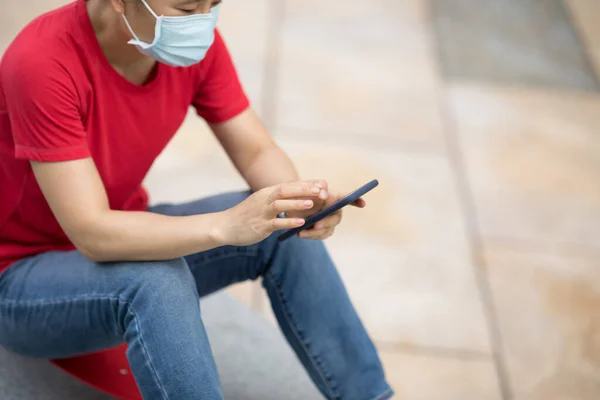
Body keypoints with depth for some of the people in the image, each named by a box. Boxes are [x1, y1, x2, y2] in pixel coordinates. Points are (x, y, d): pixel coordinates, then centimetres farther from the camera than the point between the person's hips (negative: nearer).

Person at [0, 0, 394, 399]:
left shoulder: (195, 41, -12)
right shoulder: (41, 63, -31)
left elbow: (257, 152, -6)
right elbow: (92, 234, -35)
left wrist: (298, 200, -29)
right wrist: (227, 225, -46)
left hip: (122, 237, 7)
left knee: (281, 228, -12)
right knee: (158, 281, -35)